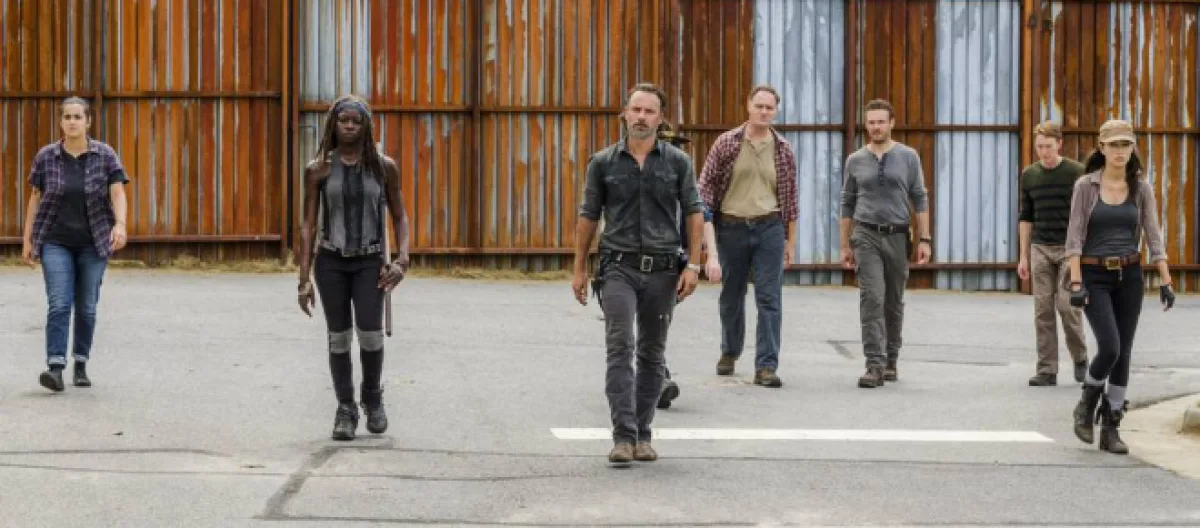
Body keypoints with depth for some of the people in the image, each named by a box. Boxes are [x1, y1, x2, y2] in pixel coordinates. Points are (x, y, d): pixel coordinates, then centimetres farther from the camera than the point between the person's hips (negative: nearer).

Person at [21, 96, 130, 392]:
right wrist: (27, 240, 2)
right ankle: (55, 368, -19)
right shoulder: (46, 157, -2)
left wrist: (120, 225, -31)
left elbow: (118, 194, -13)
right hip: (56, 243, 0)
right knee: (59, 304, -13)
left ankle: (81, 365, 20)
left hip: (93, 243, 0)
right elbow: (35, 199, 4)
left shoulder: (105, 155, -5)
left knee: (86, 307, 5)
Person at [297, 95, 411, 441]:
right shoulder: (318, 170, -1)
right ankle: (345, 409, 16)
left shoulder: (384, 167, 0)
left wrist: (402, 259, -7)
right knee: (339, 337, 2)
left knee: (369, 333, -14)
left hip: (369, 261, -1)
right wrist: (304, 278, -4)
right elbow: (308, 225, 1)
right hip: (331, 261, 1)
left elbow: (399, 217, 8)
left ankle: (372, 397, 12)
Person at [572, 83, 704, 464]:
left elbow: (694, 213, 5)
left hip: (662, 270, 1)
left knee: (651, 354, 8)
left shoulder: (678, 162, 4)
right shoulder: (603, 163, 4)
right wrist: (579, 269, 7)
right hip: (619, 267, -1)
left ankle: (643, 435, 17)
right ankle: (623, 436, -17)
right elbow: (588, 217, 9)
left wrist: (693, 265, -3)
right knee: (620, 349, -13)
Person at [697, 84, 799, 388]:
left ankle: (766, 366, -6)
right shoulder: (726, 143, 0)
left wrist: (790, 240, 7)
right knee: (731, 296, 13)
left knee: (769, 298, -6)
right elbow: (706, 186, 0)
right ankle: (729, 352, 34)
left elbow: (790, 197, 9)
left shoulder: (783, 150, 4)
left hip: (769, 228, 0)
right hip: (731, 227, 0)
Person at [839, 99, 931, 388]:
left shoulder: (908, 157, 3)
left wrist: (924, 239, -3)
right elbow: (848, 204, 11)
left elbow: (920, 200, 3)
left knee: (894, 303, 10)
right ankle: (875, 365, -15)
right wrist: (845, 245, 8)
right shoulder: (855, 160, 5)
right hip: (866, 236, -1)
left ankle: (891, 361, 22)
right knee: (872, 299, -12)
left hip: (897, 236, 1)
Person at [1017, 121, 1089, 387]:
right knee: (1043, 309, 0)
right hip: (1041, 249, 4)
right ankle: (1047, 371, 3)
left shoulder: (1077, 173, -4)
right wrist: (1024, 256, 10)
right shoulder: (1029, 175, 7)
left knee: (1067, 304, -10)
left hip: (1070, 248, -3)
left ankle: (1080, 358, 13)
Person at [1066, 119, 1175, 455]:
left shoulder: (1141, 187, 2)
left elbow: (1153, 236, 2)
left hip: (1129, 276, 3)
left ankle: (1110, 430, 10)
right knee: (1109, 348, -17)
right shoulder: (1085, 186, -5)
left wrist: (1165, 281, -5)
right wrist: (1075, 284, -16)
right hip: (1094, 276, -3)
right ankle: (1087, 405, 11)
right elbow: (1074, 236, -8)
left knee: (1123, 353, 2)